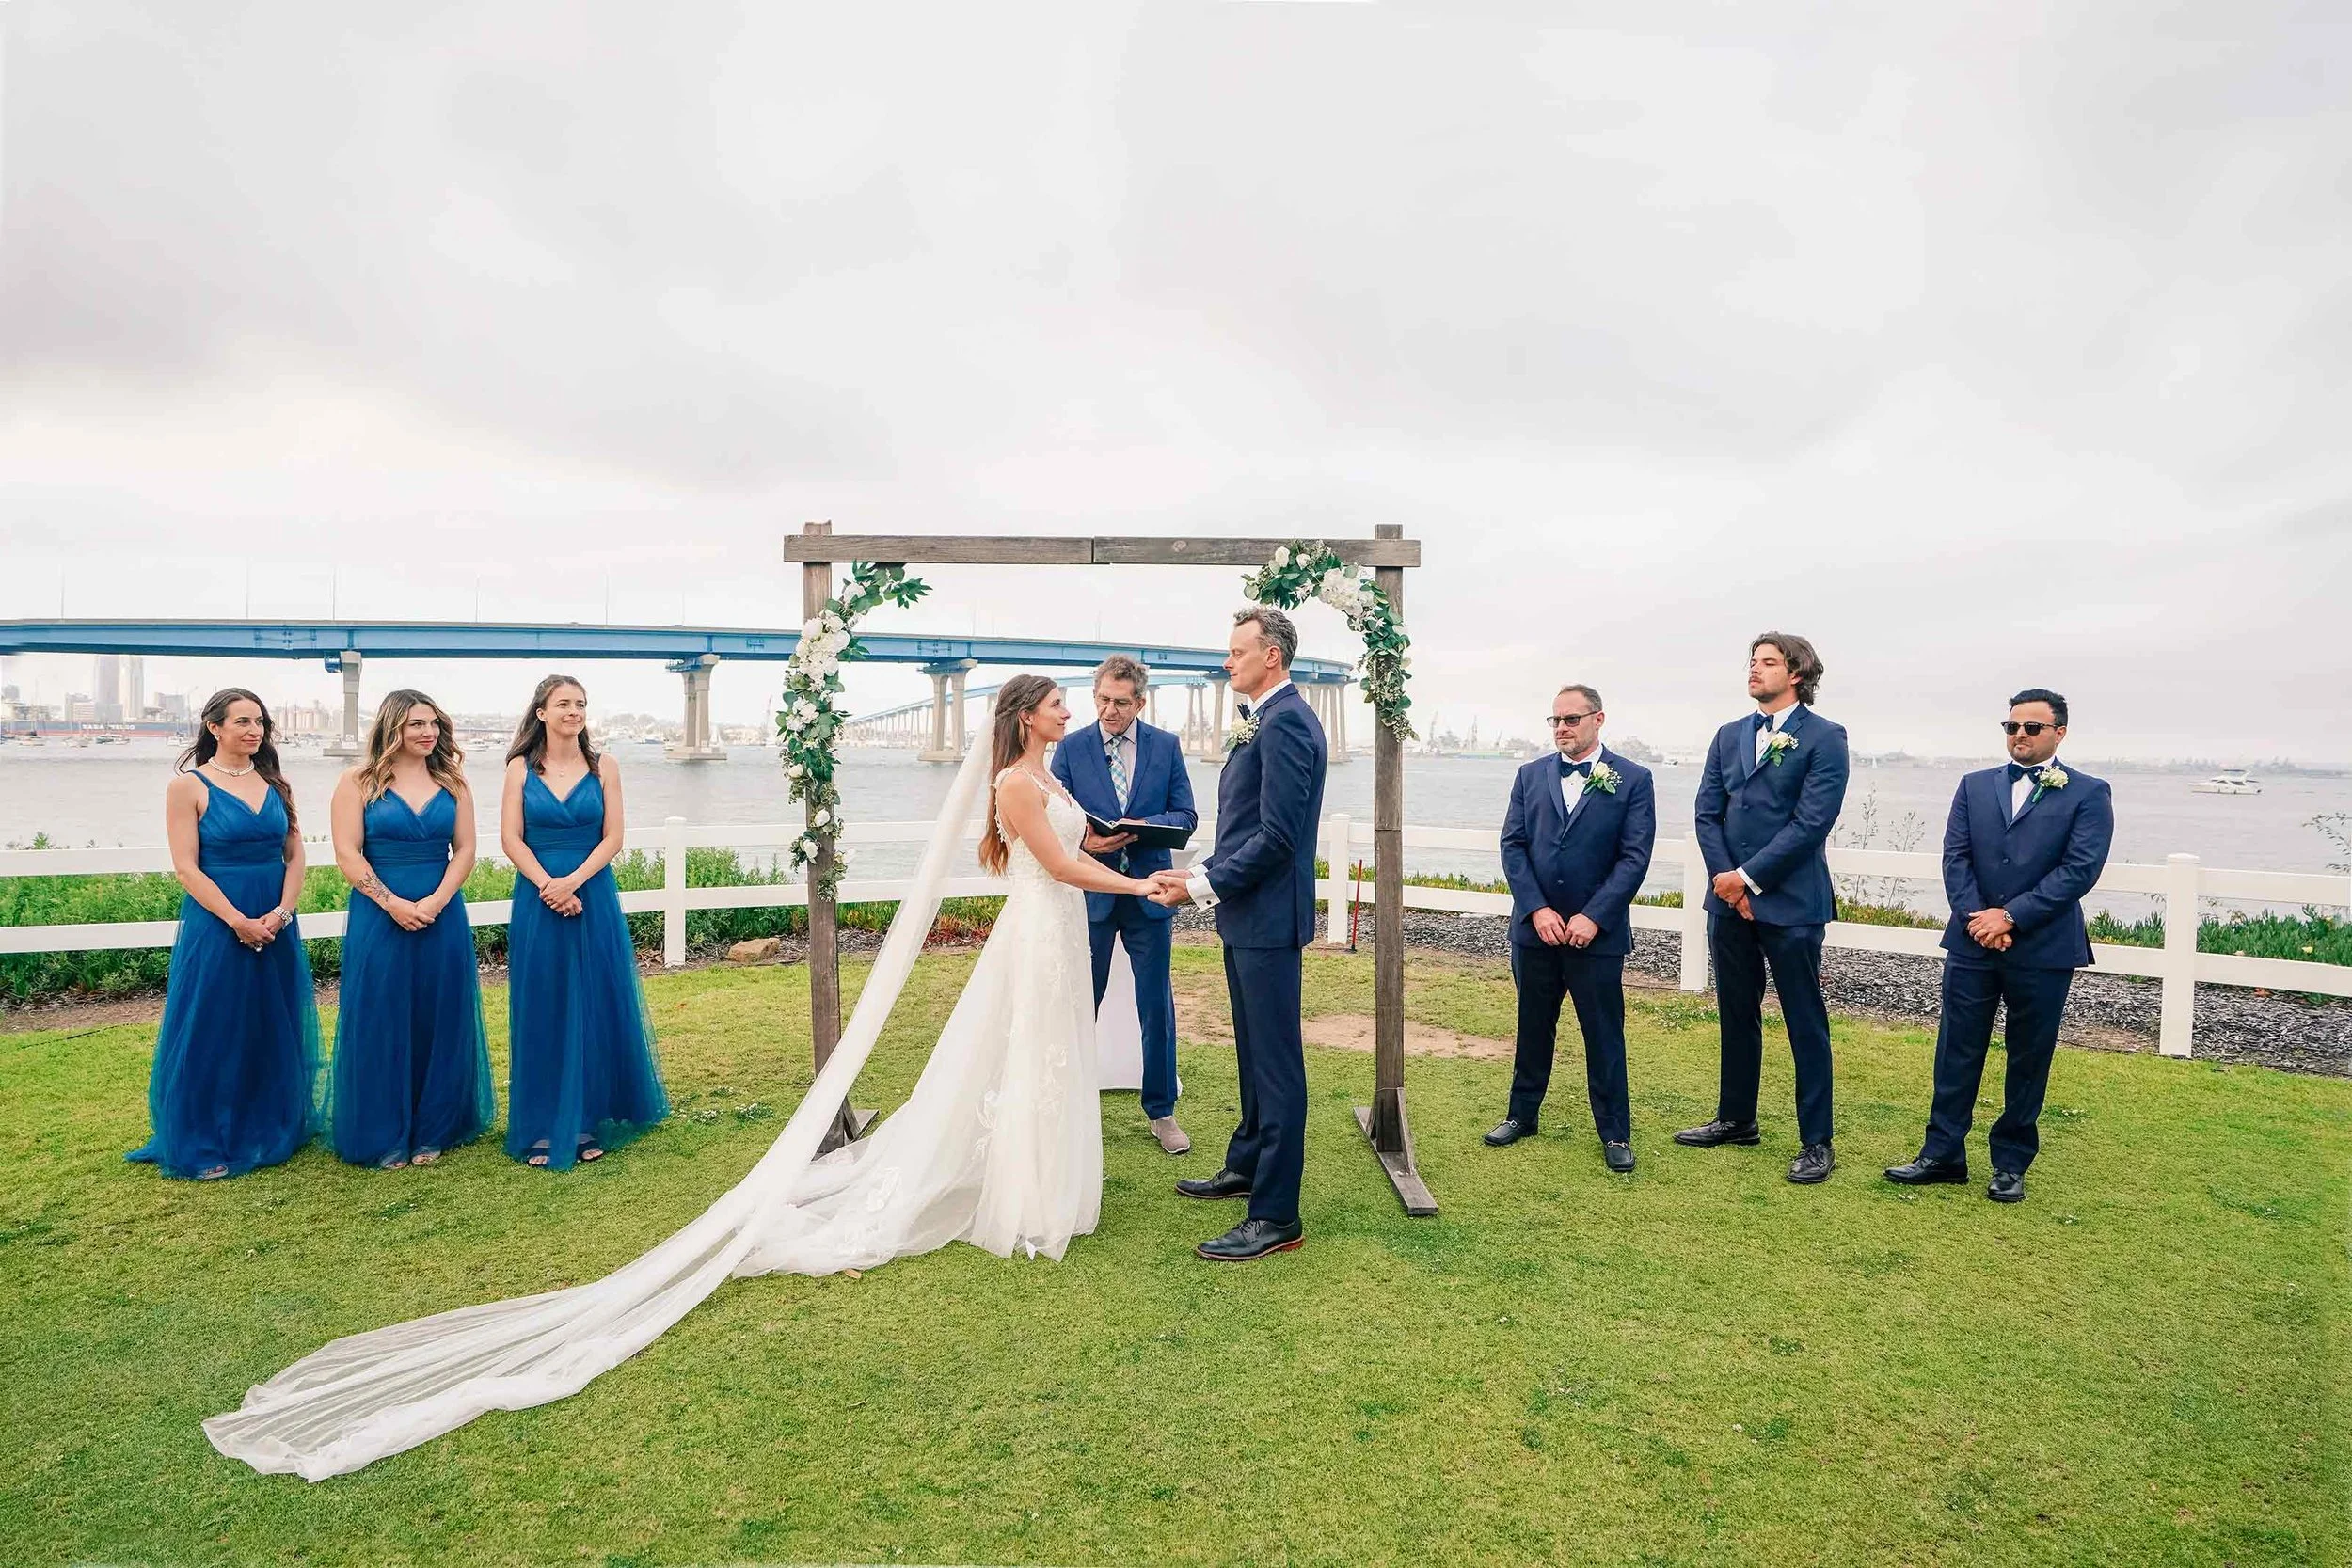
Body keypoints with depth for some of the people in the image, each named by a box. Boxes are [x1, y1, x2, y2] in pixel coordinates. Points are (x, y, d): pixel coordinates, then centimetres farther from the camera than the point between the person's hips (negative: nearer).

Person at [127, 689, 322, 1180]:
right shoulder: (189, 785, -5)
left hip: (277, 925, 4)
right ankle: (204, 1147, 17)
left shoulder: (274, 783, 7)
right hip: (216, 923, -4)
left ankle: (272, 1130, 26)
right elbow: (186, 868, -10)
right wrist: (238, 921, -16)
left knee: (276, 1031, 11)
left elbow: (295, 855, 6)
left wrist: (282, 912, -9)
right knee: (213, 1033, 3)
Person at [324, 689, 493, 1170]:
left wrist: (434, 902, -11)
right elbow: (347, 854, -6)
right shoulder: (358, 783, 1)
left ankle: (433, 1132, 19)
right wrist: (393, 904, -15)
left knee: (440, 1023, 7)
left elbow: (465, 851, 3)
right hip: (379, 918, -2)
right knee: (381, 1025, 3)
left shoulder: (452, 783, 7)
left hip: (443, 918, 2)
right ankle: (383, 1137, 16)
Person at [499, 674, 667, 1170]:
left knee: (594, 1011, 4)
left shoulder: (604, 768, 4)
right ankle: (542, 1131, 14)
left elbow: (612, 838, -1)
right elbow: (511, 838, -1)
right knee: (541, 1013, 4)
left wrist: (572, 881, -14)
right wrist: (549, 886, -13)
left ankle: (588, 1124, 15)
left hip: (593, 897, 0)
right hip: (537, 899, 0)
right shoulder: (521, 768, 4)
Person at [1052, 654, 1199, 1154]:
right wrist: (1083, 840, -21)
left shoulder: (1166, 746, 3)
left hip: (1148, 894, 1)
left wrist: (1143, 827, -18)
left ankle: (1161, 1111, 22)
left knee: (1157, 1006, 7)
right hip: (1089, 893, 0)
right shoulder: (1070, 748, 0)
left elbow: (1185, 816, 1)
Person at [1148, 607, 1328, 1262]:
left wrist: (1203, 887, -17)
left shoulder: (1285, 722, -17)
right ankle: (1247, 1166, 38)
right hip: (1247, 916, 10)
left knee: (1276, 1063, -3)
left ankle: (1276, 1217, 6)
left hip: (1268, 918, -10)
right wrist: (1200, 874, 6)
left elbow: (1277, 836, -23)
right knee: (1255, 1054, 22)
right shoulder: (1261, 721, 15)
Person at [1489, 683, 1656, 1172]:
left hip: (1597, 931, -3)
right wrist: (1537, 910, -10)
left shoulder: (1632, 779, -3)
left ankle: (1615, 1132, 18)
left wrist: (1592, 917, -15)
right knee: (1533, 1026, 15)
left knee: (1605, 1034, 5)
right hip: (1535, 927, 3)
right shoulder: (1531, 775, 6)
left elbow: (1635, 856, -8)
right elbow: (1512, 845, 2)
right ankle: (1522, 1114, 30)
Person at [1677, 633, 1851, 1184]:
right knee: (1736, 1015, 15)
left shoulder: (1824, 738, -6)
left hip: (1790, 902, -6)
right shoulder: (1729, 736, 12)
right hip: (1729, 897, 6)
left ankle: (1816, 1142, 12)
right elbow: (1708, 813, 7)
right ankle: (1736, 1119, 29)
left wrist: (1749, 878, -15)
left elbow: (1811, 822, -14)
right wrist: (1724, 878, -7)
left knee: (1806, 1024, 3)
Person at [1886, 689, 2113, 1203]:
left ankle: (2011, 1165, 20)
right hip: (1973, 943, 3)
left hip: (2043, 948, -2)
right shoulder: (1975, 786, 10)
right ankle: (1943, 1154, 15)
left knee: (2028, 1059, 8)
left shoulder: (2089, 793, 0)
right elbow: (1955, 856, 3)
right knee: (1957, 1051, 6)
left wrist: (2010, 916, -15)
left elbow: (2080, 869, -10)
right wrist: (1978, 919, -11)